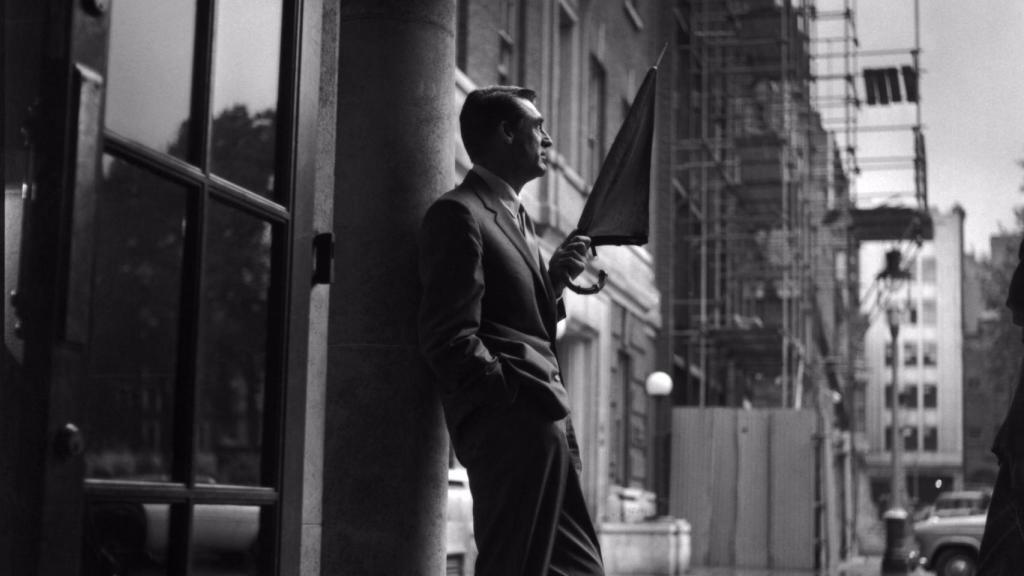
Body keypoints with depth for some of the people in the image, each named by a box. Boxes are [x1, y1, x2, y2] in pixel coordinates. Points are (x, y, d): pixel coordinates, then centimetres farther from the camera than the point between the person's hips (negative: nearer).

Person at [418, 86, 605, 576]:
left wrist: (554, 280, 8)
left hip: (546, 421, 10)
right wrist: (521, 398, -18)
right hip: (512, 424, -10)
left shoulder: (516, 217, 24)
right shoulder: (459, 214, -7)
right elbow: (450, 338, -15)